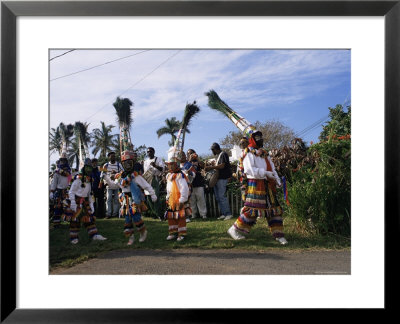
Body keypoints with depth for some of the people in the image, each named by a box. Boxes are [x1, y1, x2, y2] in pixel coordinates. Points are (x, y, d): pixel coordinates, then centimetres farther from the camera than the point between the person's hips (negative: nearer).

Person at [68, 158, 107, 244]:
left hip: (85, 201, 7)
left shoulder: (90, 180, 11)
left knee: (89, 217, 3)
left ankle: (94, 235, 4)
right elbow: (71, 191, -11)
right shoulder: (79, 179, -11)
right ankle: (73, 237, 5)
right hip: (77, 200, -7)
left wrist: (91, 204, 12)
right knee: (75, 218, -4)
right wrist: (72, 203, -19)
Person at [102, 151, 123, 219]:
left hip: (117, 185, -1)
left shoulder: (118, 164, 2)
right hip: (109, 185, 1)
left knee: (116, 199, 3)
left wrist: (116, 173, -17)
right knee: (109, 199, -1)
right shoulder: (106, 165, 6)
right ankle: (108, 213, 2)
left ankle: (115, 213, 11)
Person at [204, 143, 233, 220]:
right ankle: (223, 214, 15)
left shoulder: (223, 154, -9)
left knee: (222, 196, -11)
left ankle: (228, 214, -5)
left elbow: (222, 166, -18)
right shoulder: (218, 155, 20)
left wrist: (210, 167, -15)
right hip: (217, 178, 10)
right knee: (218, 197, 9)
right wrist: (210, 167, 10)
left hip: (222, 178, -10)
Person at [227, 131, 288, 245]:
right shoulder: (248, 153, -6)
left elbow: (272, 168, 18)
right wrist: (265, 173, -23)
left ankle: (278, 234, 16)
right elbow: (250, 170, -17)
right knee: (252, 208, -9)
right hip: (255, 185, -8)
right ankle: (235, 230, 5)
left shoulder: (264, 153, 19)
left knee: (275, 208, 7)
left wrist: (277, 179, 3)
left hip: (268, 185, 8)